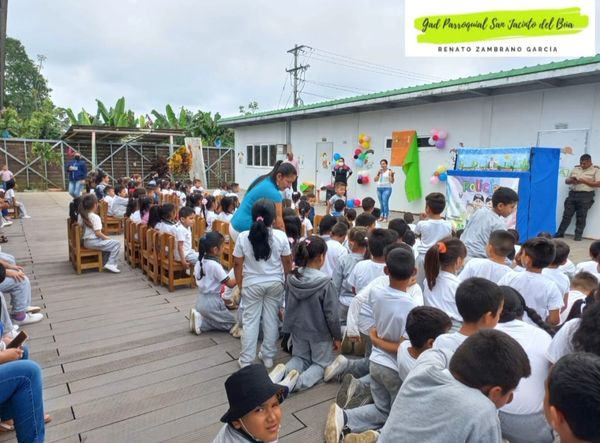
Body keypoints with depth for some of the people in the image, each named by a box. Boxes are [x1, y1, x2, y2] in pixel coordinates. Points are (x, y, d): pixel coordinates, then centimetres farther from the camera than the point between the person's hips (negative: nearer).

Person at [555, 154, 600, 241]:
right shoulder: (575, 169, 16)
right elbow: (566, 181, 18)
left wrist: (584, 181, -15)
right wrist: (571, 180, -5)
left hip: (586, 196, -4)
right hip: (572, 194, 4)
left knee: (581, 217, -1)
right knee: (567, 214, 3)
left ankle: (578, 235, 6)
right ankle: (560, 233, 8)